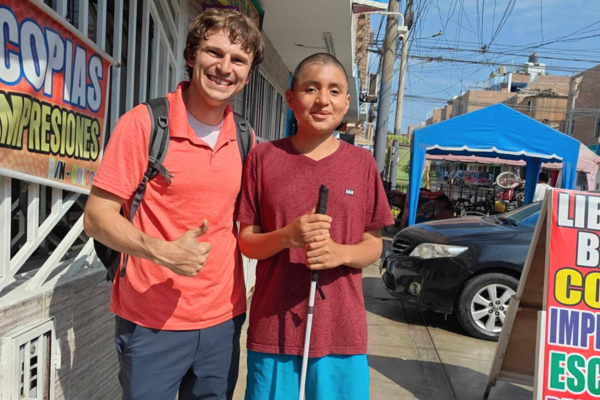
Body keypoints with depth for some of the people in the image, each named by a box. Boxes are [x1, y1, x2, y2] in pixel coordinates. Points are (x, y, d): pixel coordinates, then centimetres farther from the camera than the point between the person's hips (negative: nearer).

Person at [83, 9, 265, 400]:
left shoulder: (245, 138, 3)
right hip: (150, 322, -4)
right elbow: (97, 217, -10)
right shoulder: (144, 123, -11)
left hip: (224, 318, 4)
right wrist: (162, 251, -25)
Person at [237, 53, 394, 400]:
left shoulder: (362, 163, 2)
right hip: (273, 327, 0)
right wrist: (287, 236, -19)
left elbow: (374, 245, 6)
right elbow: (246, 241, 1)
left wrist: (340, 253, -16)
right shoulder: (264, 157, -1)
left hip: (342, 329, 1)